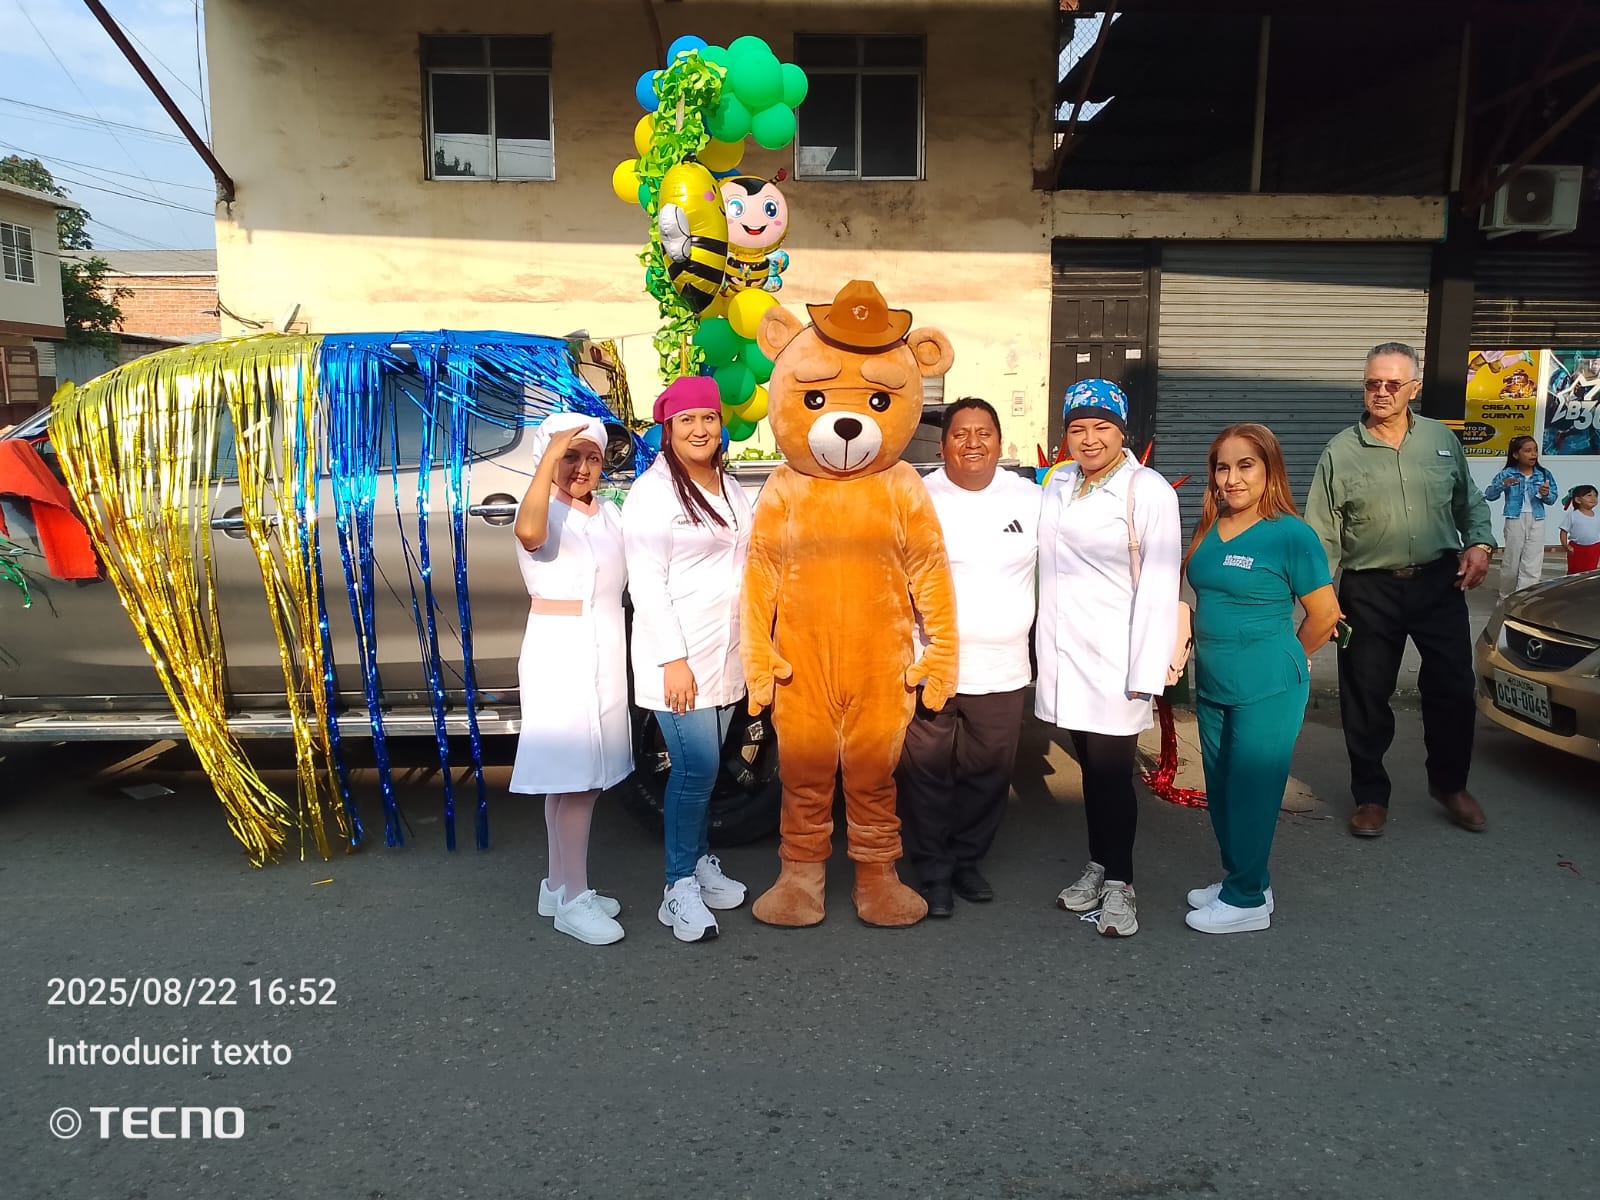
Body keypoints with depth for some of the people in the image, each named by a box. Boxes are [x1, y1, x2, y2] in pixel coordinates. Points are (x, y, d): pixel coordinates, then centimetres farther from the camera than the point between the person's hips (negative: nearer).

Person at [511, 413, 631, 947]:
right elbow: (528, 531, -36)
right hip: (561, 652, -8)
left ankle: (558, 885, 23)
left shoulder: (609, 512, 12)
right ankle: (573, 899, 2)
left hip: (606, 652, 8)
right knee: (573, 777, -7)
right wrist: (550, 453, -35)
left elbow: (627, 574, 20)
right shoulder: (547, 513, -12)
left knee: (583, 777, 12)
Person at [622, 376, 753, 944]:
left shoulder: (729, 488, 14)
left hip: (726, 652, 6)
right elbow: (646, 583, -14)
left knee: (702, 766, 13)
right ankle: (680, 888, 5)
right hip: (679, 655, -6)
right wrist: (673, 659, -18)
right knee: (697, 767, -8)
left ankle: (701, 865, 27)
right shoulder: (652, 492, -9)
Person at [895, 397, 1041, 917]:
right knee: (927, 771, 3)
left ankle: (967, 860, 31)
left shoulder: (1031, 498, 4)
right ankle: (933, 869, 20)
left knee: (989, 773, 12)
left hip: (1003, 669, 3)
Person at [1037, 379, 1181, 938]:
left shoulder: (1149, 491, -9)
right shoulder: (1057, 484, 8)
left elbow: (1159, 586, -12)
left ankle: (1119, 885, 14)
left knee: (1111, 770, -1)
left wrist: (1146, 672, -16)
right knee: (1091, 765, 13)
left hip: (1114, 659, -5)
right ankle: (1098, 867, 27)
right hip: (1065, 653, 5)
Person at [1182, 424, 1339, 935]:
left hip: (1267, 691, -7)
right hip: (1212, 687, 7)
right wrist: (1214, 658, 11)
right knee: (1221, 790, 16)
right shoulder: (1210, 529, 5)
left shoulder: (1291, 534, -14)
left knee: (1251, 791, 4)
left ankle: (1248, 899, 19)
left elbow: (1325, 615, -8)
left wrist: (1281, 663, 2)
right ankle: (1236, 878, 33)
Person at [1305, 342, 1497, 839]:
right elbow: (1323, 535, -4)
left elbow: (1470, 502, 16)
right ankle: (1371, 795, 21)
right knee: (1366, 697, 5)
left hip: (1440, 581, 2)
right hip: (1370, 591, -2)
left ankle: (1450, 784, 31)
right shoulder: (1341, 452, -3)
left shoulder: (1442, 439, 5)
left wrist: (1479, 543, -3)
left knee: (1454, 689, 8)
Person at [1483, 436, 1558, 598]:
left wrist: (1546, 495, -17)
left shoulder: (1544, 475, 2)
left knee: (1532, 566, -1)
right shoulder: (1506, 474, -3)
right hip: (1515, 521, -2)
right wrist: (1503, 485, -21)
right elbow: (1488, 495, -6)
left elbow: (1552, 500, 4)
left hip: (1536, 522, 2)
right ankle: (1506, 598, 28)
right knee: (1510, 562, 9)